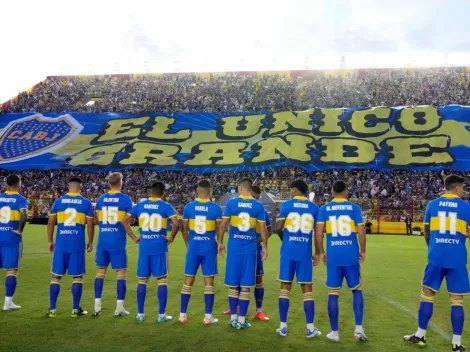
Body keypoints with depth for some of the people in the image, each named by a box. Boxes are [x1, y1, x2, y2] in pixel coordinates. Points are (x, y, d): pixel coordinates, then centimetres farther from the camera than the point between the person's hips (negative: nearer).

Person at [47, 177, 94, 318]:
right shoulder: (86, 203, 1)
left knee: (56, 276, 10)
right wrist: (90, 242, 12)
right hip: (77, 244, -2)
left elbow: (51, 223, 5)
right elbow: (90, 225, 0)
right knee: (77, 276, 7)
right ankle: (76, 309, 11)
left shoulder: (58, 201, 5)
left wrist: (50, 241, 14)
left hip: (61, 244, 2)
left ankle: (52, 309, 13)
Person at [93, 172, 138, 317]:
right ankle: (119, 307, 5)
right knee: (121, 273, 4)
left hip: (103, 241, 4)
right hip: (118, 242, -4)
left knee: (100, 271, 12)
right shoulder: (126, 199, -7)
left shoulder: (101, 199, 6)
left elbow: (96, 220, 10)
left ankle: (97, 306, 14)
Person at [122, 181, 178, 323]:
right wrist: (171, 237, -5)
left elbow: (125, 221, 6)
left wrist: (134, 237, 8)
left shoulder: (140, 205, 6)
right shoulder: (166, 206, -4)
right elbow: (175, 223, -19)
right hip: (160, 246, -3)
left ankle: (140, 314, 18)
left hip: (144, 246, 3)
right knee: (162, 280, 6)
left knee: (142, 280, 12)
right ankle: (161, 315, 9)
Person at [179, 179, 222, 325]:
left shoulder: (188, 207, -1)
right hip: (209, 247, -2)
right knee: (209, 282, 5)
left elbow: (184, 229, 4)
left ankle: (182, 315, 15)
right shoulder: (216, 208, -5)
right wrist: (219, 245, 15)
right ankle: (208, 316, 9)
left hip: (193, 247, 2)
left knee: (188, 280, 10)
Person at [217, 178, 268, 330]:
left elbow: (223, 224, -1)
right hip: (250, 248, 0)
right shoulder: (258, 206, -1)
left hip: (234, 247, 0)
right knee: (245, 286, 6)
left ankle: (233, 318, 15)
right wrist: (265, 247, 10)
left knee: (233, 285, 10)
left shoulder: (231, 203, -2)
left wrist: (220, 242, 10)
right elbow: (263, 228, 0)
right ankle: (242, 320, 10)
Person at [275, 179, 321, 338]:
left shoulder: (286, 205, 0)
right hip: (305, 252, 1)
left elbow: (278, 228, -6)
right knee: (307, 289, 7)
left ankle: (283, 327, 10)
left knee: (285, 287, 7)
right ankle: (310, 328, 8)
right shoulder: (314, 207, 6)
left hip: (288, 251, -1)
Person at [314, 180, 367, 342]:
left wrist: (319, 252, 8)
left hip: (333, 256, 0)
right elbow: (361, 232, -2)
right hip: (351, 256, 0)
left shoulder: (324, 209, 3)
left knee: (333, 293, 7)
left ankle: (334, 332, 13)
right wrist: (363, 251, 11)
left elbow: (318, 232, -3)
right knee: (357, 289, 16)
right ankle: (359, 328, 10)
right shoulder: (354, 208, 2)